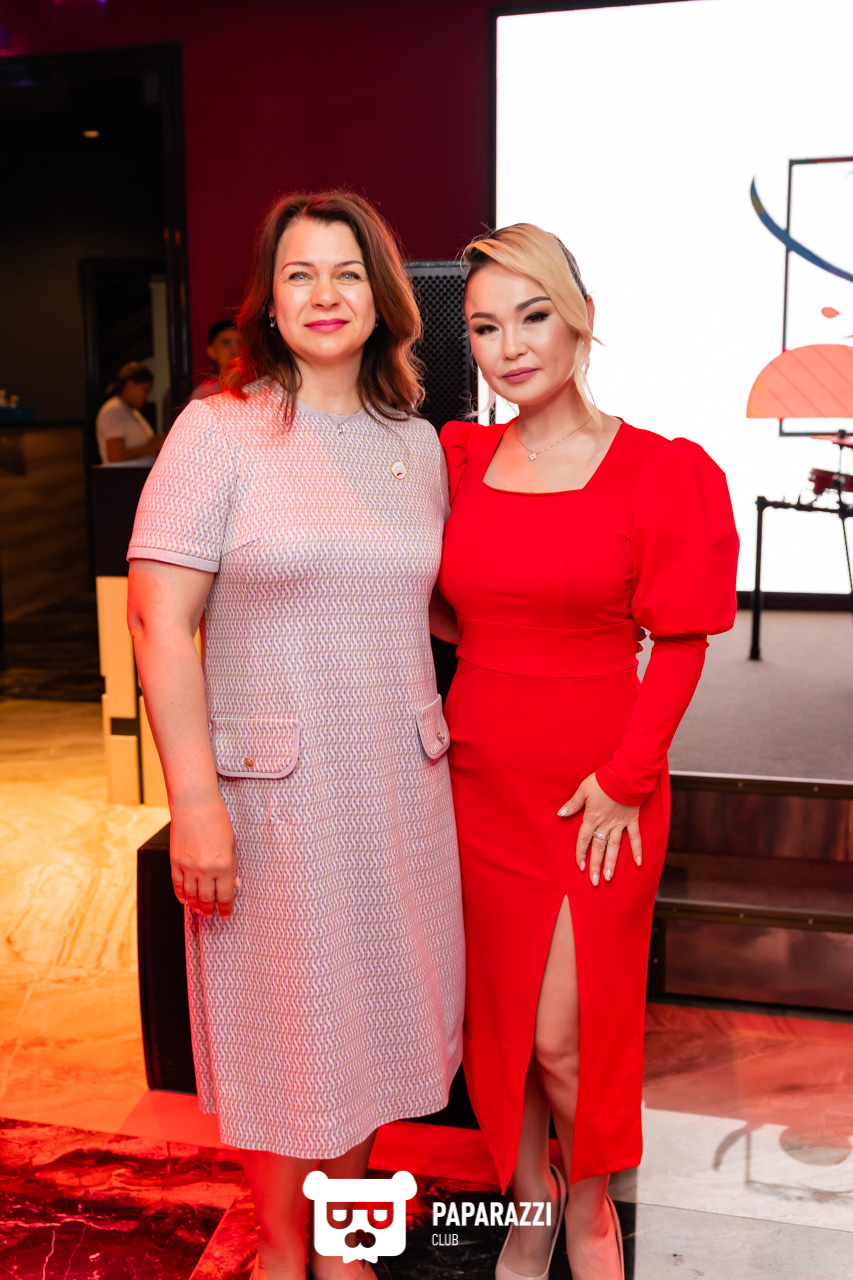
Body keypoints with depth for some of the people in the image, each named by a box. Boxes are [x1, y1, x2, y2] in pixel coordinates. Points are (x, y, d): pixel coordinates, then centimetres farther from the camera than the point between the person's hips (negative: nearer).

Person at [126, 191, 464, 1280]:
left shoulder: (418, 443, 7)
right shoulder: (218, 432, -8)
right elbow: (161, 622, -12)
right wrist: (193, 799, -17)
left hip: (399, 783, 5)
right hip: (271, 790, -4)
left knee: (370, 1005, 16)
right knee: (283, 1024, 11)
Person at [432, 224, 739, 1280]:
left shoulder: (660, 472, -8)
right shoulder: (458, 460, 3)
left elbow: (680, 647, -6)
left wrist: (623, 780, -10)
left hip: (597, 792, -3)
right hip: (479, 782, 4)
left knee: (563, 1038, 1)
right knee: (497, 1020, 13)